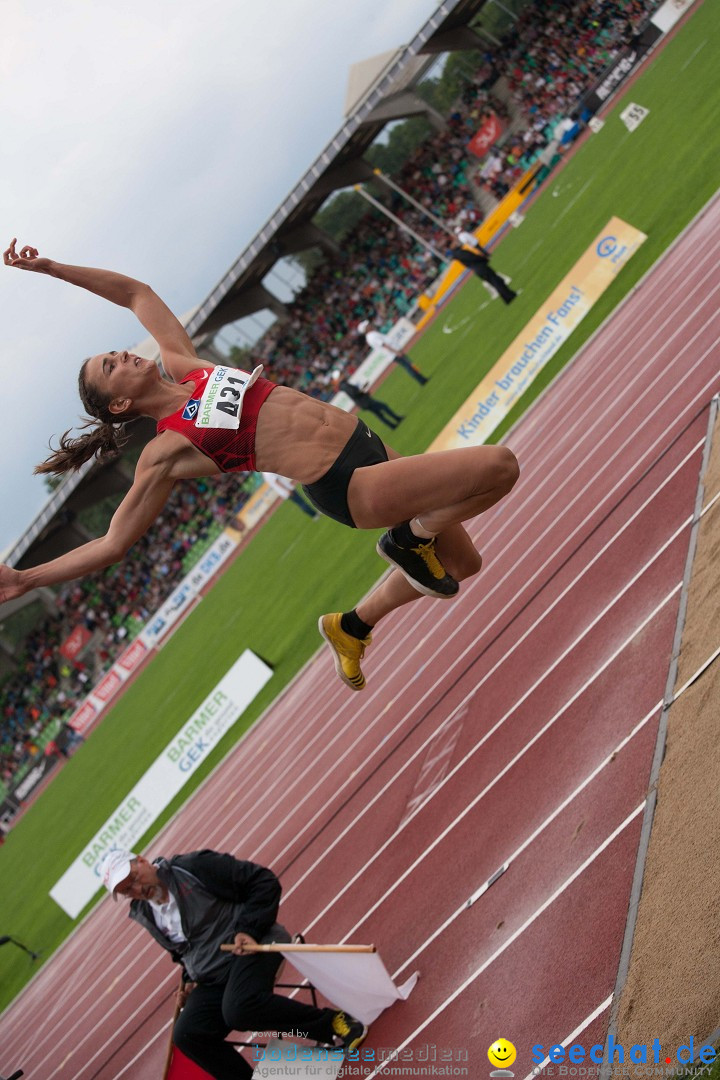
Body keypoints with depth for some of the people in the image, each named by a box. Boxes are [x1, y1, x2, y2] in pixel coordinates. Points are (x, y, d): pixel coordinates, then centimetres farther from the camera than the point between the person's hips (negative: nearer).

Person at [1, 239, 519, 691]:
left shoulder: (184, 368, 9)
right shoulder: (166, 452, -8)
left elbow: (137, 292, 19)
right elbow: (113, 544, -5)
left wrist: (49, 266, 15)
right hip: (350, 487, -8)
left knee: (461, 565, 21)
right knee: (499, 465, -19)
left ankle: (352, 625, 33)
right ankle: (411, 539, 3)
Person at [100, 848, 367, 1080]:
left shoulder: (192, 867, -12)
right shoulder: (144, 915, 9)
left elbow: (264, 881, -12)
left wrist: (249, 929, -20)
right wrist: (190, 980, 13)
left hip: (251, 945, -7)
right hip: (212, 981, 7)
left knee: (240, 1008, -33)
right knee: (186, 1035, -13)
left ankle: (334, 1023, -17)